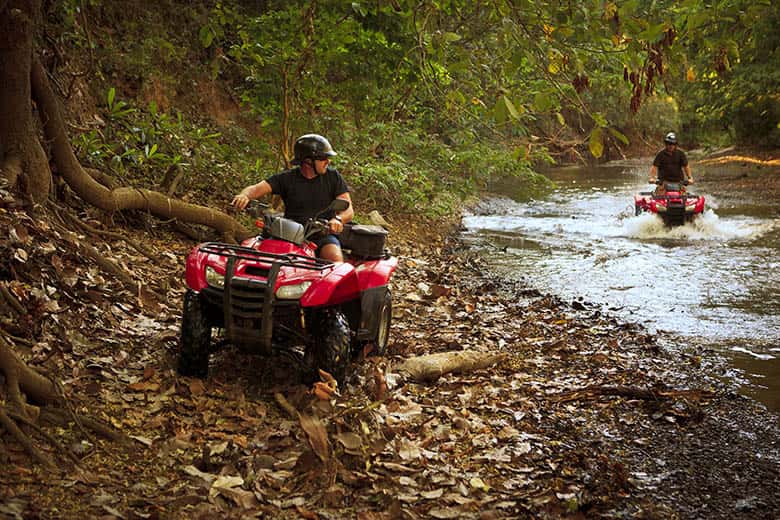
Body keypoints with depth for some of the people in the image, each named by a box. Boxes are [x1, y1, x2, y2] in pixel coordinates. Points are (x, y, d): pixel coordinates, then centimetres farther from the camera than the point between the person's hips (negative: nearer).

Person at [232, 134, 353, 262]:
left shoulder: (333, 176, 6)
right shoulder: (286, 178, 6)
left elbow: (348, 209, 0)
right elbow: (256, 189, -4)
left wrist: (338, 219, -24)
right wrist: (244, 195, -29)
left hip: (323, 234, -1)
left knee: (335, 258, -33)